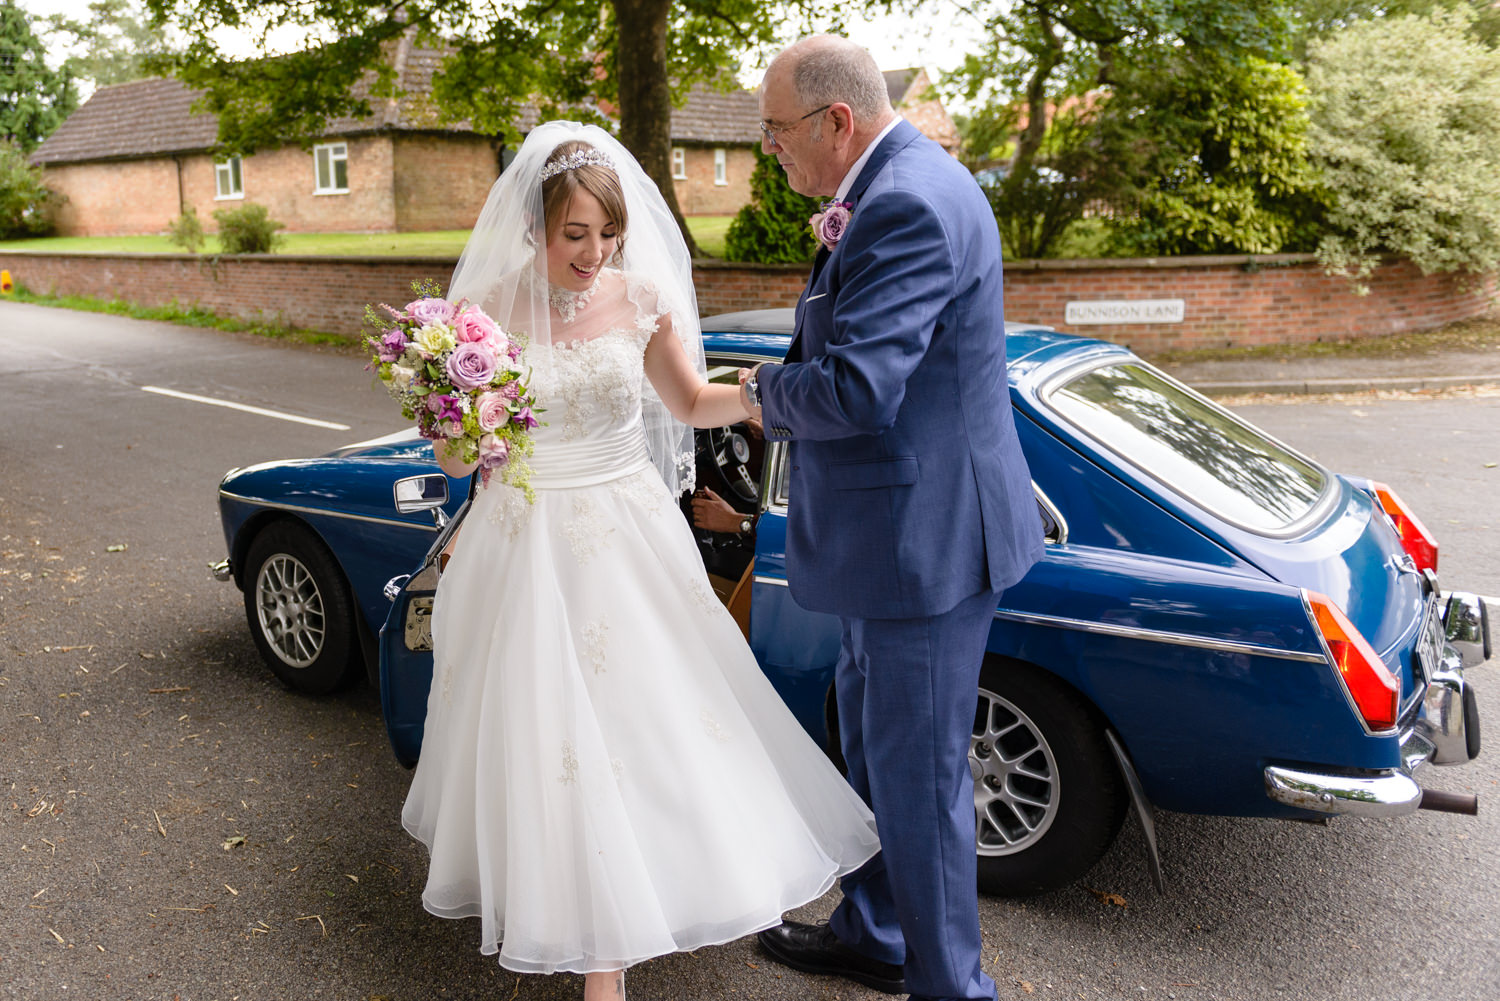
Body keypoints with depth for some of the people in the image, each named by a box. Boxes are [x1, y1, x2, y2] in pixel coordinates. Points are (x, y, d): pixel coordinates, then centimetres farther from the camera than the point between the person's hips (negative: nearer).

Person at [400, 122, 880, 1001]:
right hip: (529, 544, -2)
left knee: (647, 714, 7)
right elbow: (453, 461, -1)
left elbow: (691, 403, 9)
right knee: (550, 732, 2)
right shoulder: (486, 311, -8)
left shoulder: (641, 297, -3)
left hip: (631, 539, 2)